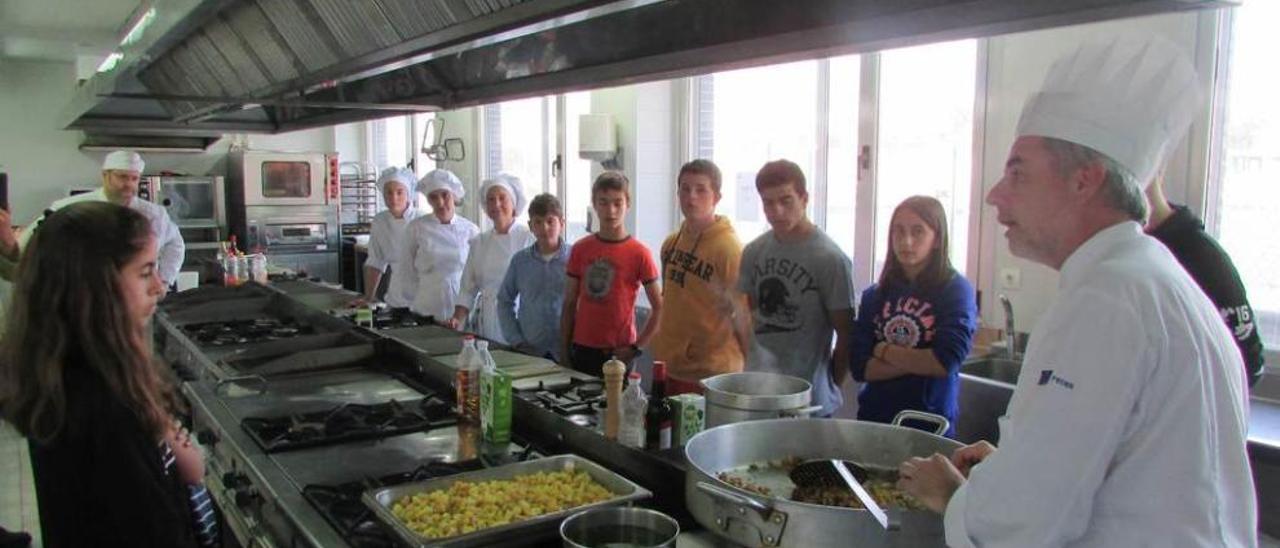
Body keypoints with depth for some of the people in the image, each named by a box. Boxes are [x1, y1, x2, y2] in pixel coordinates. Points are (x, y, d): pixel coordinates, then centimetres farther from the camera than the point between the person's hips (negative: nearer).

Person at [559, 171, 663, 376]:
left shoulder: (639, 253, -6)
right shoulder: (580, 249, 4)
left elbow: (659, 309, -2)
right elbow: (569, 304, 9)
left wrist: (636, 347, -8)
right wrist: (564, 350, 6)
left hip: (618, 353, -3)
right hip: (581, 351, 3)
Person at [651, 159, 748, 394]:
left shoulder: (729, 248, -16)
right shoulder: (671, 243, 6)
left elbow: (745, 316, -12)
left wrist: (750, 372, -7)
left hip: (710, 375, -7)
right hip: (668, 368, 7)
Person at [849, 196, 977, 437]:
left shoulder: (956, 290, -7)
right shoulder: (874, 295, 1)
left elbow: (946, 363, -18)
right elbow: (859, 367, -5)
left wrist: (884, 351, -7)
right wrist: (921, 363, -15)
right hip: (873, 418, 3)